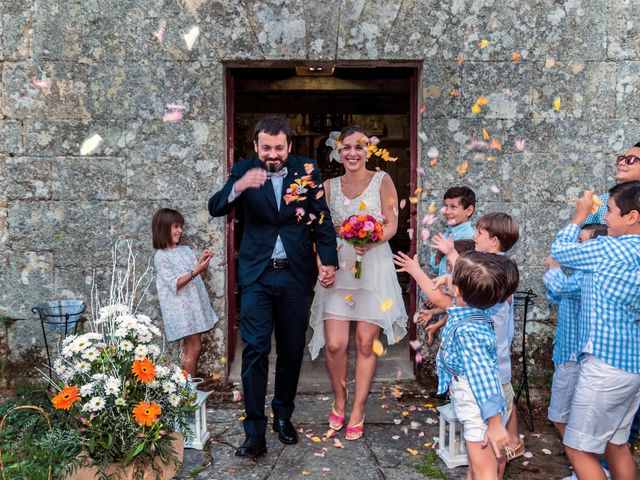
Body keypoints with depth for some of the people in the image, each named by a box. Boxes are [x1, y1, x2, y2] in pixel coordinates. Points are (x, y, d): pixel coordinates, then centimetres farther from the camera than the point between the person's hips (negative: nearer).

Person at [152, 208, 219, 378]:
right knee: (194, 348, -5)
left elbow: (202, 277, 13)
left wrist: (204, 264, -6)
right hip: (181, 308, -6)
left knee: (190, 347, 9)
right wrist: (195, 272, -26)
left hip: (196, 303, 6)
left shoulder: (186, 250, 13)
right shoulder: (161, 256, -6)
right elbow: (174, 284, -14)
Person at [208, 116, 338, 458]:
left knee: (291, 350, 11)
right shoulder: (244, 170, -2)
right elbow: (215, 209, -12)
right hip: (257, 275, -1)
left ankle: (283, 416, 31)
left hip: (296, 275, 2)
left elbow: (322, 218, 3)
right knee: (255, 350, -5)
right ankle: (255, 432, 5)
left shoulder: (307, 170, 0)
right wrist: (238, 187, -32)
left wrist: (328, 260, -6)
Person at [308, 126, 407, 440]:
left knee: (366, 343, 2)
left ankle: (358, 411, 19)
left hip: (373, 268, -2)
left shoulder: (382, 181, 4)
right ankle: (339, 401, 23)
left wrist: (370, 242, -21)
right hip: (338, 267, 2)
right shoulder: (330, 186, 12)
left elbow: (391, 225, -2)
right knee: (334, 343, -4)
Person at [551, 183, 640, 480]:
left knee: (578, 448, 2)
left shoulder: (612, 250, -17)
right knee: (616, 444, 19)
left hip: (606, 365, -9)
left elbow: (560, 250, -4)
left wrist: (580, 214, 8)